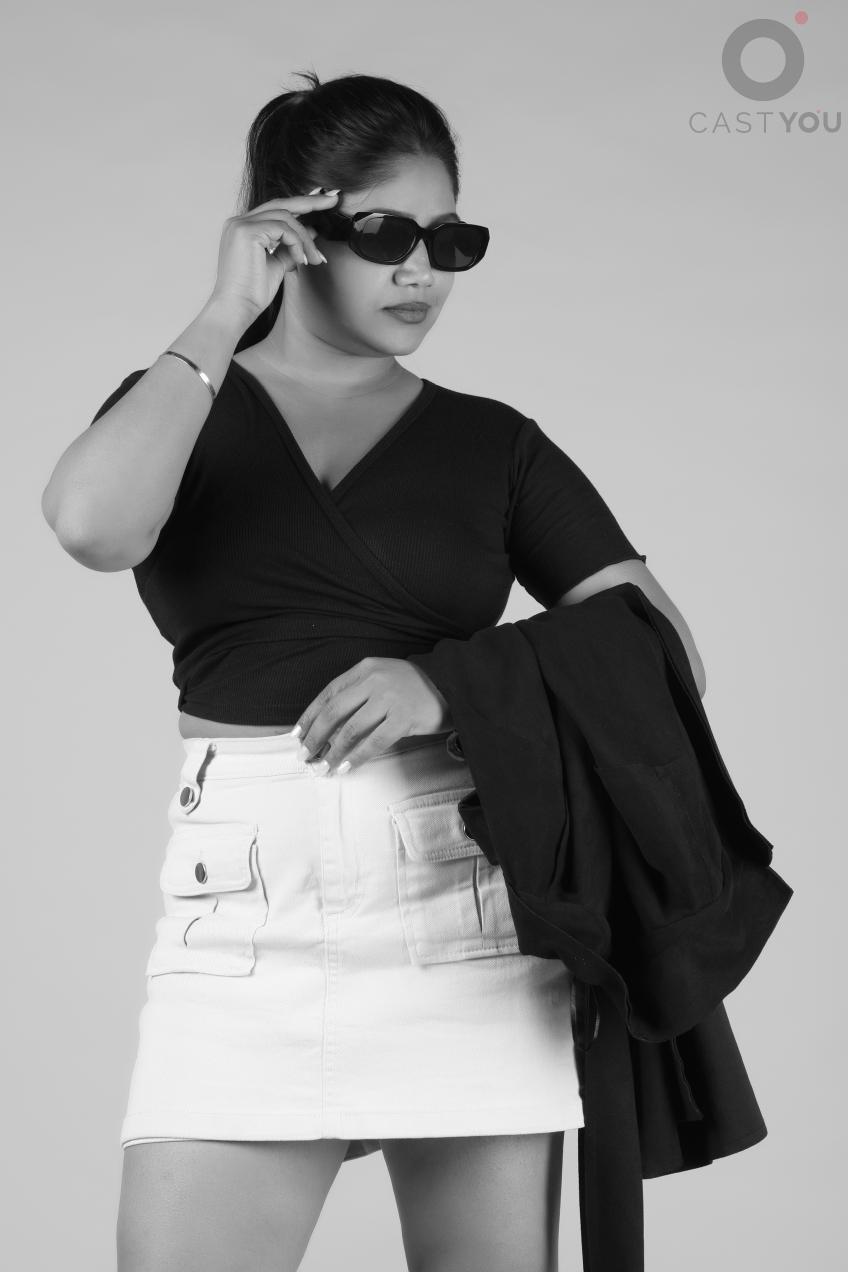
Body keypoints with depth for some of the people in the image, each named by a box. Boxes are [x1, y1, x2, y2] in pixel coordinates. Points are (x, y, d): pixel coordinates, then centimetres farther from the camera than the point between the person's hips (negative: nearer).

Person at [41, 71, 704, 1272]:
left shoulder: (494, 444, 10)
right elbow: (93, 526, -14)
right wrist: (227, 318, -6)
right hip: (245, 914, 0)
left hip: (470, 901, 1)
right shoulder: (181, 408, 10)